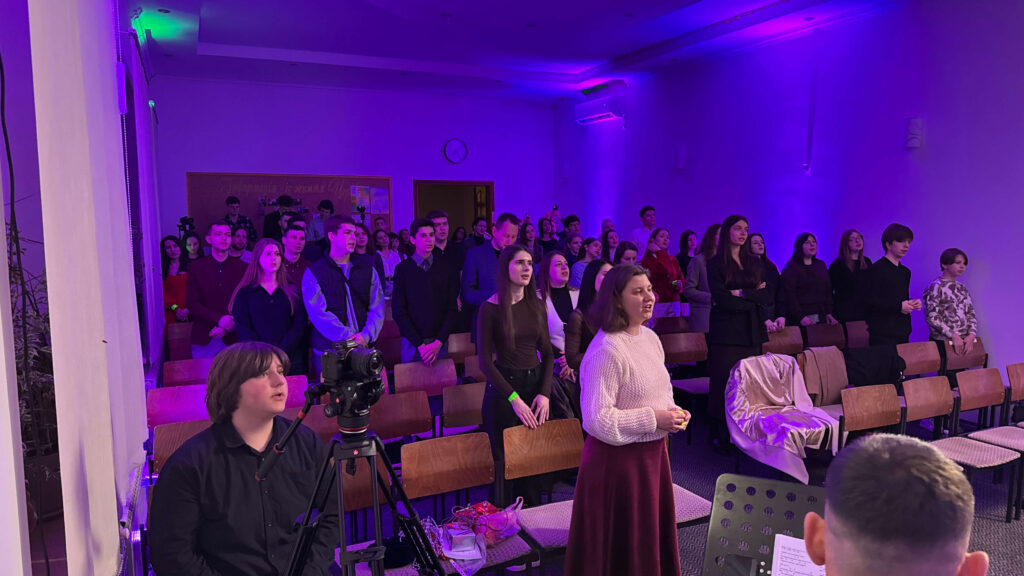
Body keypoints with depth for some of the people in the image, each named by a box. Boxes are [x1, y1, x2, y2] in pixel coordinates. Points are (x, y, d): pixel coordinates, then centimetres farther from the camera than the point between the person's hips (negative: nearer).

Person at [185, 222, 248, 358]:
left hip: (233, 338, 0)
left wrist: (226, 327, -11)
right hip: (203, 339, 0)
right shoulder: (195, 267, 6)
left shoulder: (242, 268, 5)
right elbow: (192, 303, -1)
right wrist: (218, 319, -15)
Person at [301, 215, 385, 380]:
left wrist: (366, 335, -13)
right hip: (327, 352, -3)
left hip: (363, 348, 3)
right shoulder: (314, 272, 0)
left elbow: (377, 308, 4)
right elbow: (318, 313, -10)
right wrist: (348, 337, -17)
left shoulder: (367, 270, 11)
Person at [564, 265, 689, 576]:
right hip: (618, 459, -8)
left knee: (654, 535, 23)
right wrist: (654, 420, -21)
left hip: (652, 453, 8)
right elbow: (597, 419, -25)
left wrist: (673, 411, -1)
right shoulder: (606, 350, -23)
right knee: (625, 545, 9)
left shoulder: (650, 338, 5)